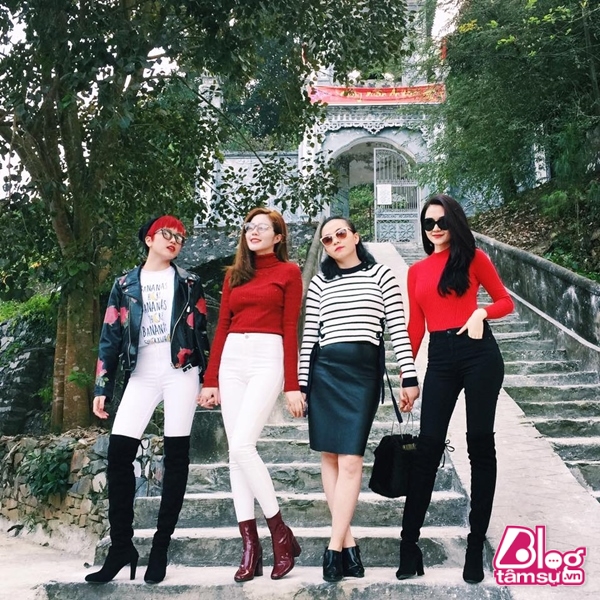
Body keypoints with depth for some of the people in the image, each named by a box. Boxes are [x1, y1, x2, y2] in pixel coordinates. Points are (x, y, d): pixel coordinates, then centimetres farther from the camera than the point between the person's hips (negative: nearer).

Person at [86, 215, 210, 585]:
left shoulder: (188, 283, 10)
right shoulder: (125, 285, 13)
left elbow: (201, 332, 8)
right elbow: (111, 338, 9)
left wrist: (208, 379, 0)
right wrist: (103, 387, 3)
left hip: (181, 373, -1)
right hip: (141, 375, 2)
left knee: (176, 457, -2)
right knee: (119, 453, -8)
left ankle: (161, 545, 7)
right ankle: (121, 546, 2)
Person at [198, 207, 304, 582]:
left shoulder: (288, 272, 4)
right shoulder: (234, 274, 18)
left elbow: (291, 330, -2)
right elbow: (222, 328, 15)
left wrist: (292, 385, -7)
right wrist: (211, 379, 10)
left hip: (268, 359, -5)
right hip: (232, 360, 6)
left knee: (242, 446, -17)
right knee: (236, 452, 0)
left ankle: (280, 533, -1)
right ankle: (250, 546, 6)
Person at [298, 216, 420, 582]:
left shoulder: (380, 274, 6)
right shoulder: (320, 283, 12)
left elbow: (398, 328, 1)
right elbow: (309, 335, 10)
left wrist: (410, 376, -4)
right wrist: (301, 384, 6)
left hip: (365, 370, -3)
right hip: (325, 370, 3)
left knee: (350, 459, -9)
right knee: (329, 455, 2)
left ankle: (335, 547, -2)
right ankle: (348, 541, 12)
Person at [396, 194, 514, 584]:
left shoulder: (473, 258, 5)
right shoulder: (416, 271, 13)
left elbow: (506, 301, 8)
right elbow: (415, 326, 12)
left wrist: (481, 313, -13)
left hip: (479, 352, -2)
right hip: (440, 358, 2)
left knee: (480, 443, 3)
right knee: (428, 447, -1)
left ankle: (477, 543, 14)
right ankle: (409, 541, 7)